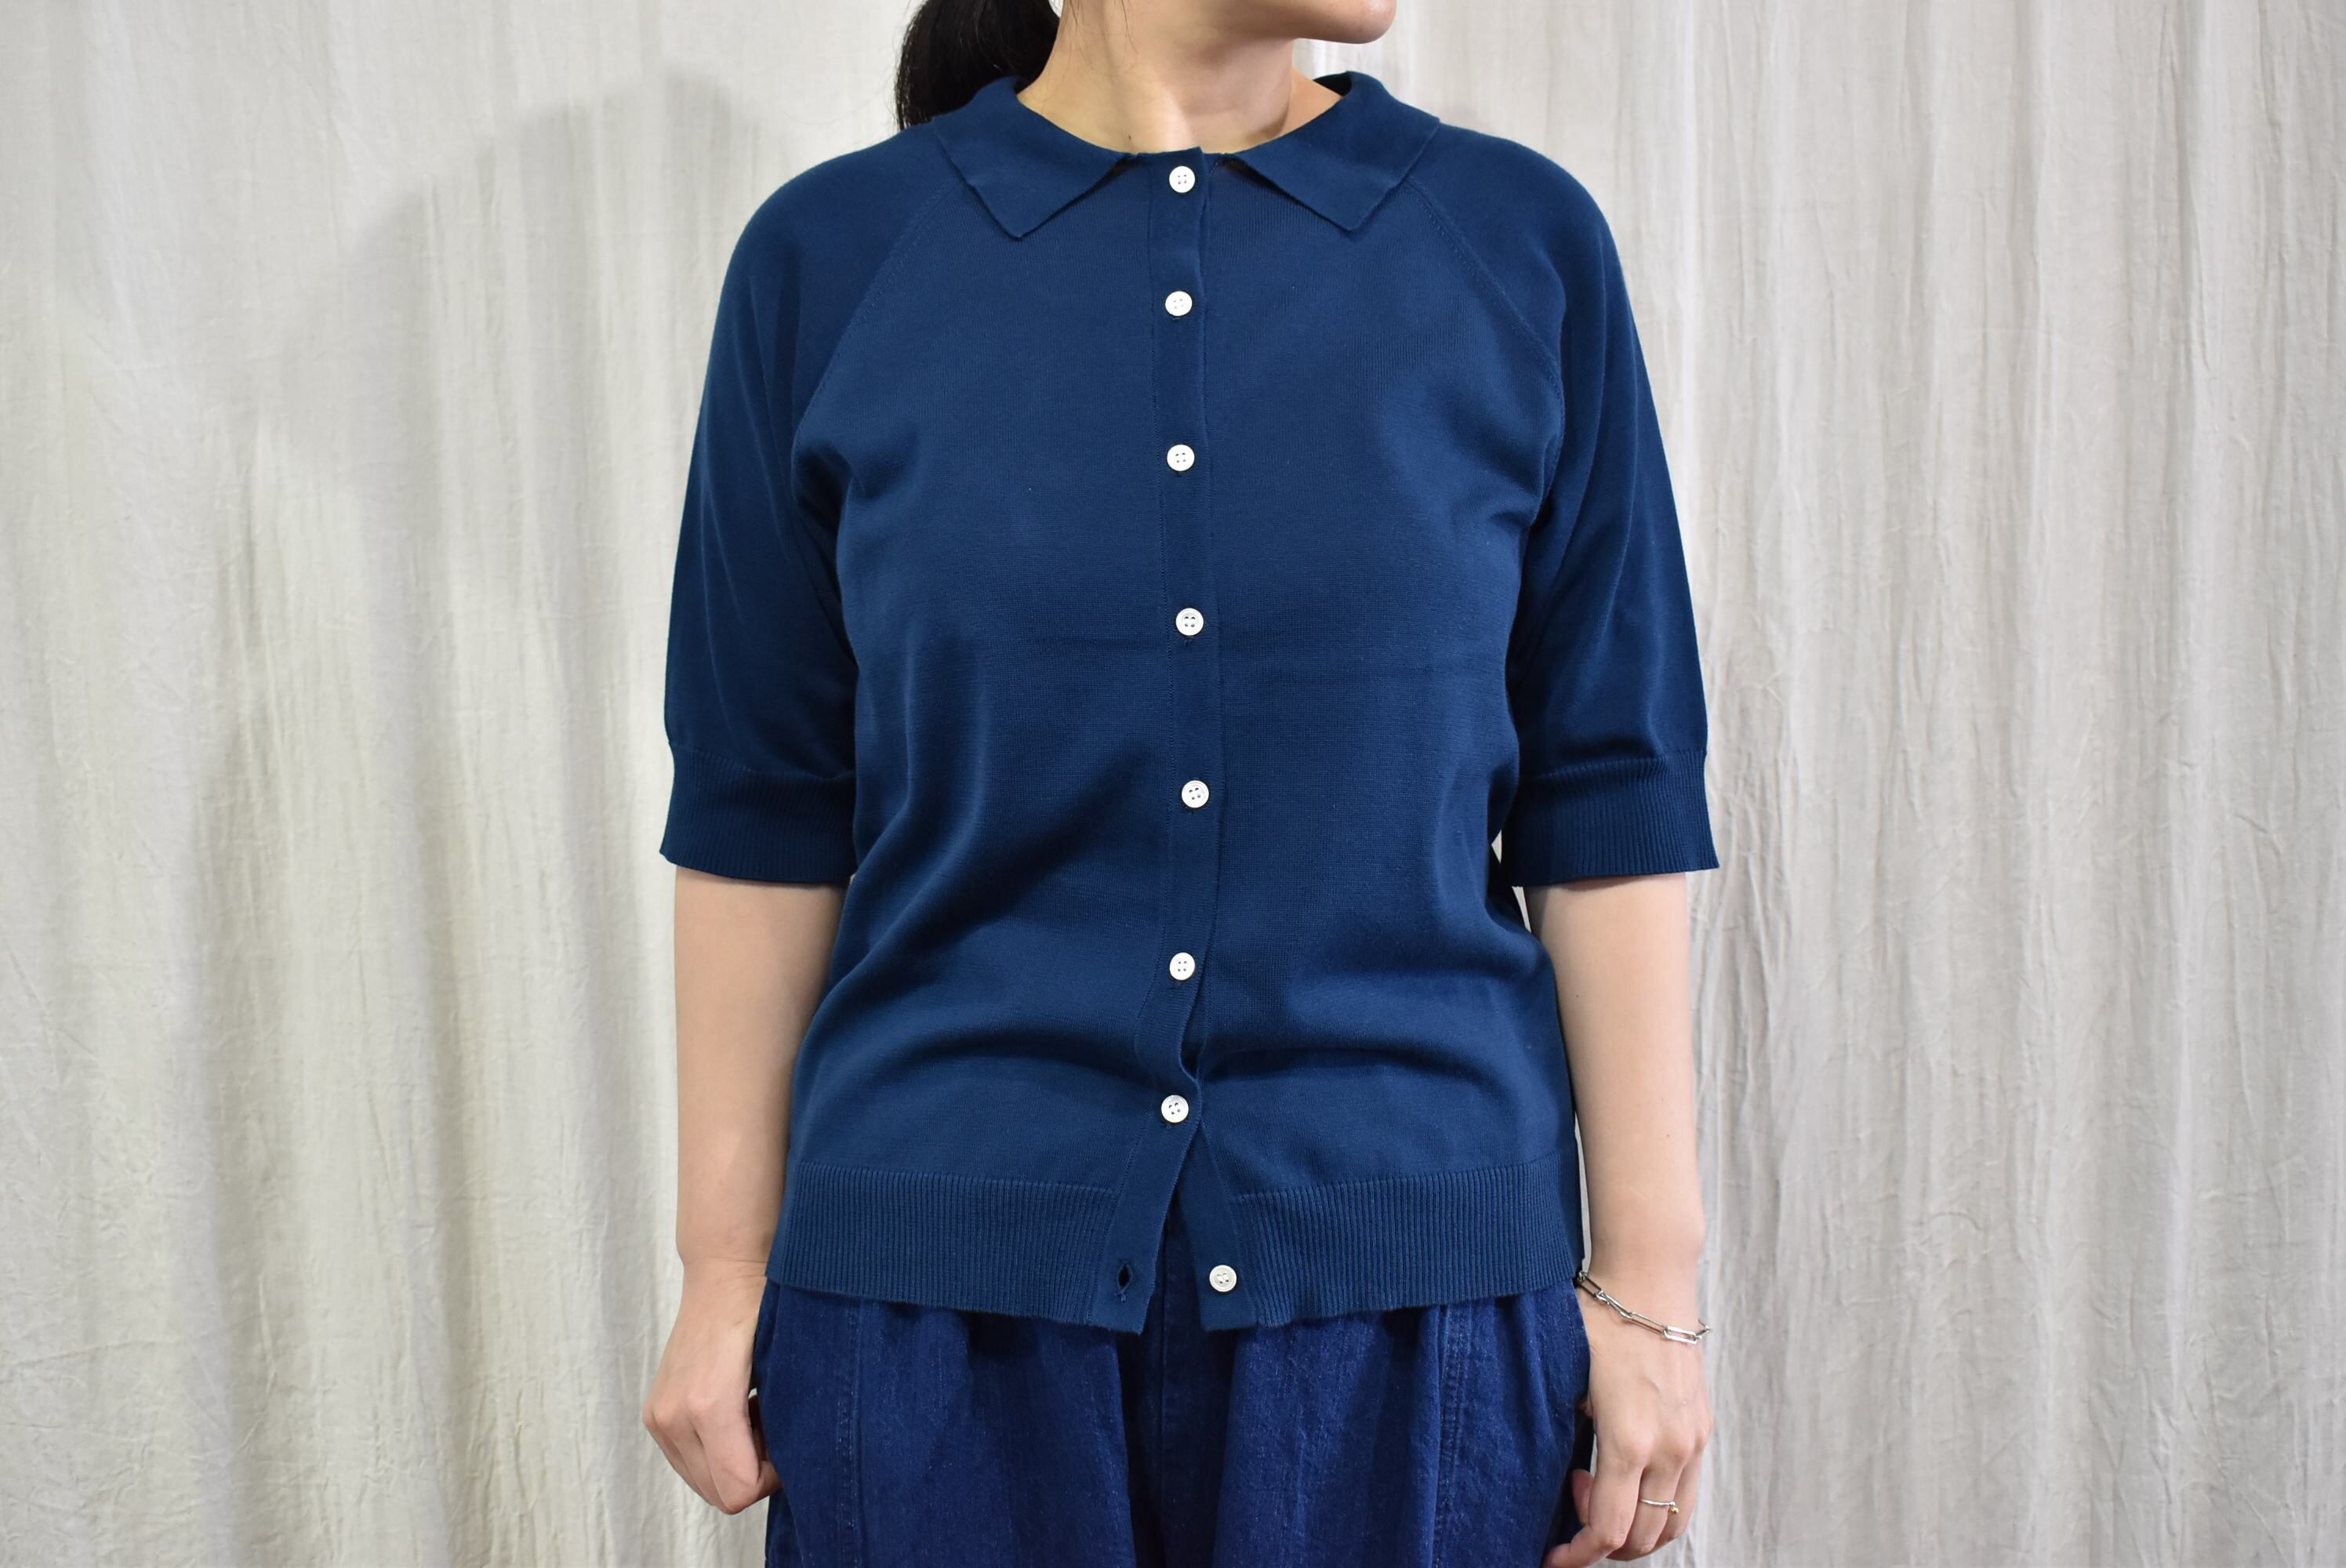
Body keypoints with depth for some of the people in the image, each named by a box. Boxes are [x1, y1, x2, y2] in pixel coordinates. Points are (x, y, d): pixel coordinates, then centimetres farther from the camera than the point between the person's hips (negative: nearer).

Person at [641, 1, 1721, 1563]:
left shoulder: (1523, 244, 0)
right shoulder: (830, 257, 0)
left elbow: (1609, 803, -1)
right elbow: (763, 814, 3)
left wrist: (1650, 1283, -1)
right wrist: (726, 1262, 4)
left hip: (1408, 1277, 1)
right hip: (945, 1270, 0)